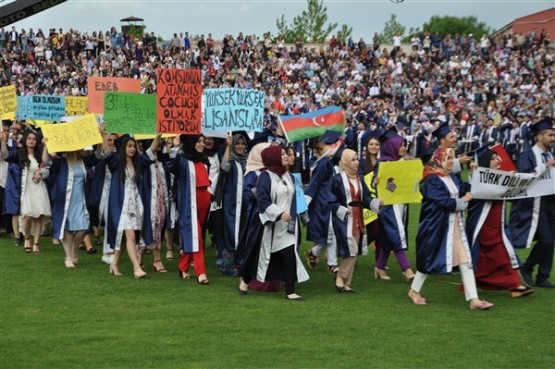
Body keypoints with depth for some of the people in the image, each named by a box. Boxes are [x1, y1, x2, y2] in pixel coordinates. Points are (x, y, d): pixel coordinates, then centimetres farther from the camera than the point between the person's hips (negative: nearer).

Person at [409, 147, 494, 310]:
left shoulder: (453, 178, 11)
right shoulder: (431, 180, -14)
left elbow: (465, 192, 5)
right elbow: (446, 202, -21)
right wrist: (463, 201, -8)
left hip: (456, 225, 7)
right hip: (436, 226, -7)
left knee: (465, 260, 0)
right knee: (430, 259, 6)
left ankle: (473, 300, -3)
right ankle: (414, 291, 27)